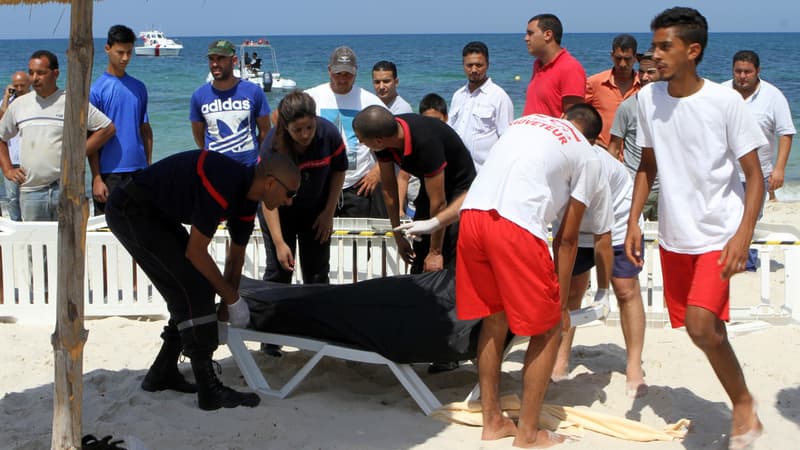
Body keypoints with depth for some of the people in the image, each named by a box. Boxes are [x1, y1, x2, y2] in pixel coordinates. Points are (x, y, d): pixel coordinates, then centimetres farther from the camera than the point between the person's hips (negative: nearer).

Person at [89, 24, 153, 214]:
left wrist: (149, 166, 7)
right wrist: (97, 179, -10)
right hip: (109, 172, -4)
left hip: (138, 170, 4)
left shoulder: (139, 88, 10)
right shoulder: (96, 90, -4)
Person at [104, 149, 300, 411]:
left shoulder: (246, 195, 1)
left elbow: (236, 254, 13)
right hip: (130, 212, -10)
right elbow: (195, 251, -23)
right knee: (194, 287, -14)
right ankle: (209, 389, -12)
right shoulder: (223, 185, -28)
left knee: (191, 291, 10)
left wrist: (226, 307, 16)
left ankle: (162, 374, 22)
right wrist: (232, 299, -14)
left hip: (157, 214, 10)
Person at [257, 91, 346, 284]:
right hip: (280, 211, -2)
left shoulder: (329, 134, -24)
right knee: (278, 271, -1)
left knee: (317, 272, 9)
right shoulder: (272, 146, -29)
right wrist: (279, 243, -28)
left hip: (316, 209, 2)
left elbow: (339, 170, -4)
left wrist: (329, 212, -4)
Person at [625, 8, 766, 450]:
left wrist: (743, 235, -20)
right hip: (673, 235, 5)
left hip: (718, 234, -5)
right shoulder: (648, 98, -1)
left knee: (701, 325, -19)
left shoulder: (726, 102, -13)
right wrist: (633, 222, 4)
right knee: (707, 329, 10)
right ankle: (743, 410, 29)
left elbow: (754, 174, -9)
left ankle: (744, 405, 4)